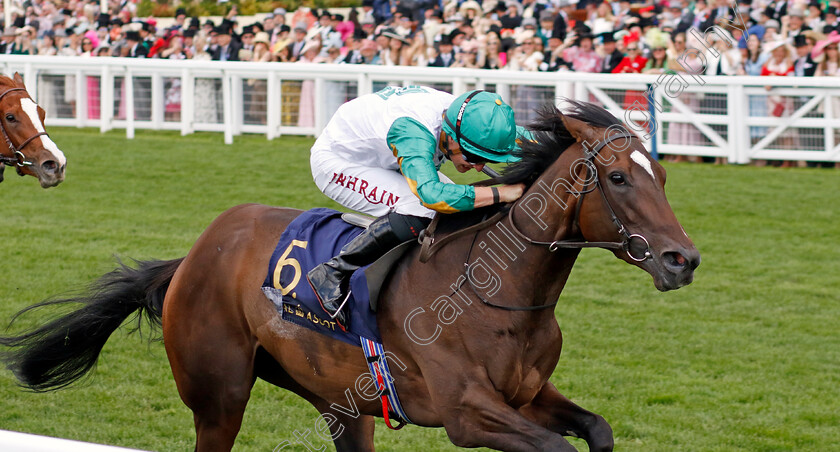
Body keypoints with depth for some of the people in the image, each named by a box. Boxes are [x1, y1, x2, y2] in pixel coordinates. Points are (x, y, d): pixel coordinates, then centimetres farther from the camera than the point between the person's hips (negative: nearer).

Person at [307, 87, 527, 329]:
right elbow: (432, 194, -54)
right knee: (418, 211, -29)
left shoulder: (470, 120, -17)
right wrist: (501, 193, -49)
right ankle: (334, 274, -20)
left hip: (379, 161, 9)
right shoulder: (413, 131, -42)